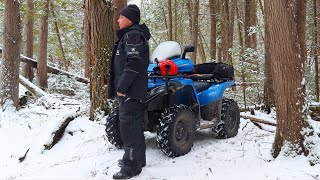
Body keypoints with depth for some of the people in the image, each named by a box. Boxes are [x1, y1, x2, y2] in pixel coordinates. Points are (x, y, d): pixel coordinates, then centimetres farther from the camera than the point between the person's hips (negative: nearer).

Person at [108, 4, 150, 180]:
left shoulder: (133, 35, -13)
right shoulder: (129, 35, 20)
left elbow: (133, 64, -23)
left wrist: (121, 87, -21)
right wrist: (120, 87, 19)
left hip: (130, 91, -11)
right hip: (129, 90, 11)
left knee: (128, 126, -8)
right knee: (134, 126, 16)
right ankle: (137, 159, 27)